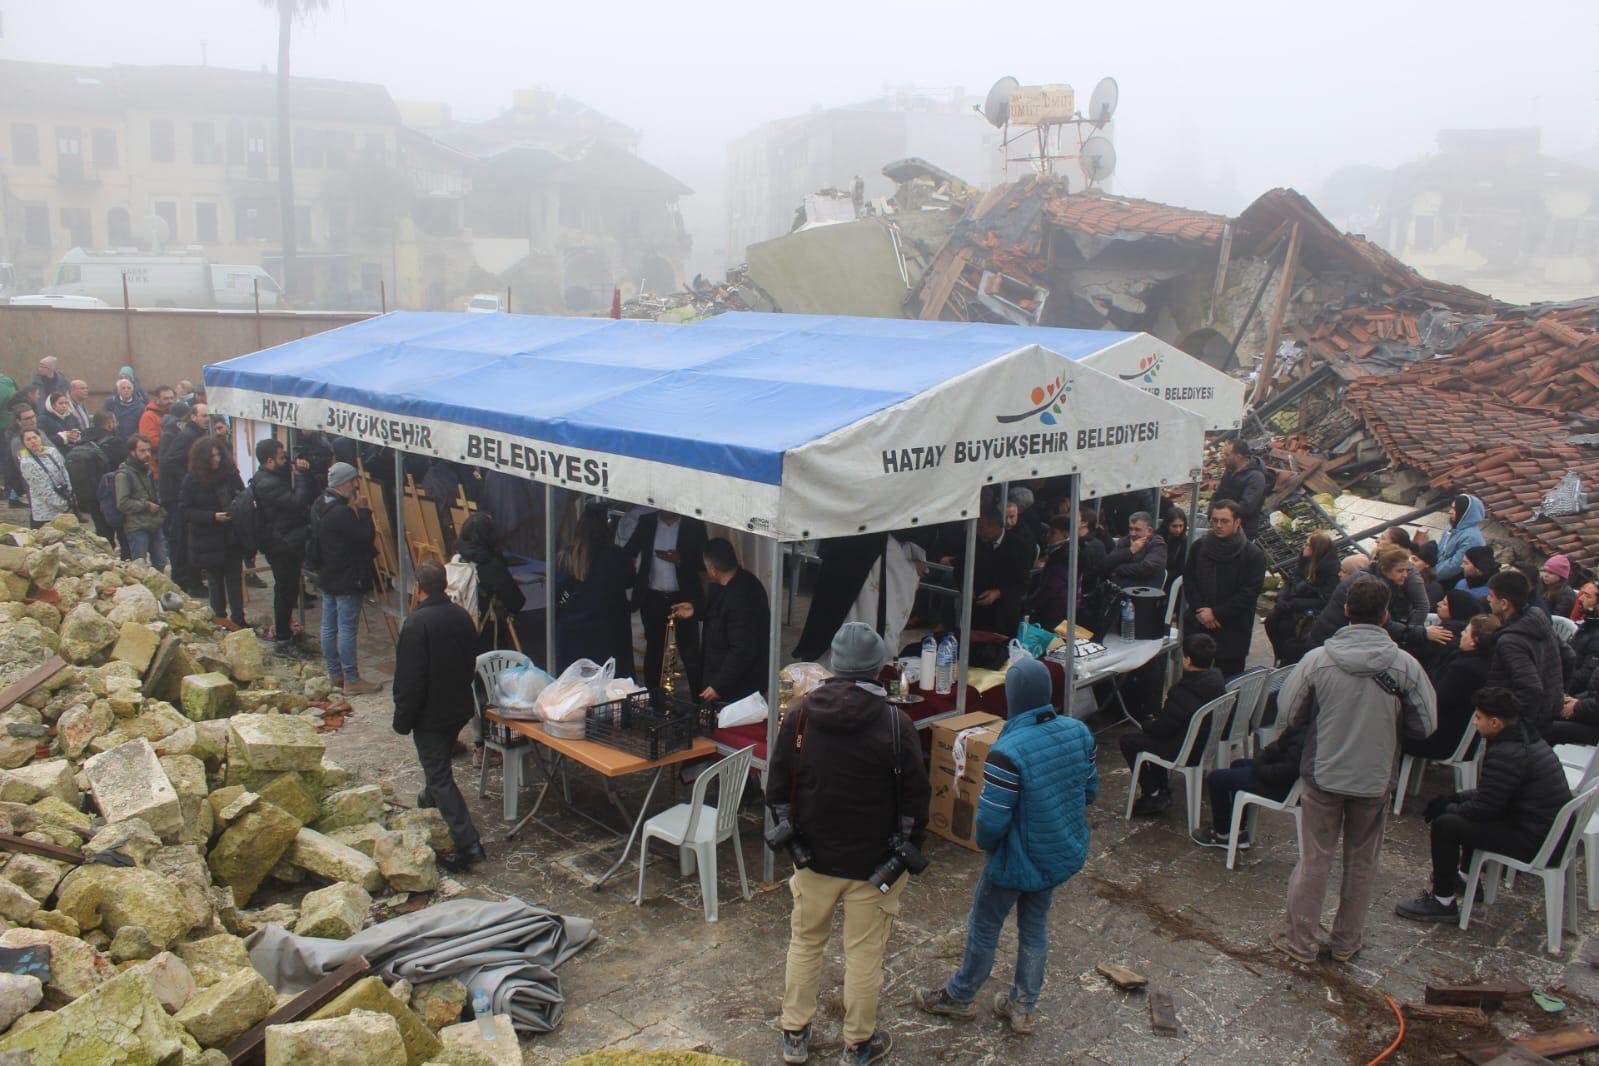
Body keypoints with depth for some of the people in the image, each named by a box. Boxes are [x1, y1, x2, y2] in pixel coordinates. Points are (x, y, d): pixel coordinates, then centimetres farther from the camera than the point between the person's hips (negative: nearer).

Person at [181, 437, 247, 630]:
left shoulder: (231, 474, 0)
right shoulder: (192, 480, -7)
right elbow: (186, 511, -8)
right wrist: (213, 516, -20)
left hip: (232, 536, 2)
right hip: (208, 540, -2)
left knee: (235, 578, 4)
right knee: (215, 580, 11)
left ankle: (238, 619, 10)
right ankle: (220, 617, 23)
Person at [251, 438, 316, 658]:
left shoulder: (276, 477, 12)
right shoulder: (267, 483, -21)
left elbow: (307, 497, 16)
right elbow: (297, 502, -30)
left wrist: (300, 474, 2)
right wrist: (301, 475, -20)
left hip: (287, 543, 10)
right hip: (282, 546, -10)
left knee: (286, 590, 20)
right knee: (286, 590, -2)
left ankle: (281, 630, 34)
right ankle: (282, 640, 7)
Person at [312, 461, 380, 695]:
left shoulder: (319, 505, 6)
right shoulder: (342, 513, -25)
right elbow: (365, 537, -20)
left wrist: (355, 509, 7)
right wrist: (363, 510, -13)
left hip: (326, 576, 10)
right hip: (347, 579, -10)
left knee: (329, 627, 14)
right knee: (348, 629, -3)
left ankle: (334, 673, 26)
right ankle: (351, 680, 3)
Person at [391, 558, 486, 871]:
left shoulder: (417, 624, -23)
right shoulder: (462, 617, 0)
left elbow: (409, 679, -21)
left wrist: (402, 719, -10)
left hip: (430, 715, -7)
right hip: (459, 709, 7)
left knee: (440, 777, -3)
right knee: (439, 765, 29)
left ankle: (468, 843, -7)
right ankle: (430, 803, 54)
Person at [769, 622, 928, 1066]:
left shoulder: (799, 715, -8)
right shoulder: (894, 723, -16)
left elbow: (778, 789, 0)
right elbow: (914, 797, -10)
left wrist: (790, 837, 13)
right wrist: (909, 850, 4)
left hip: (813, 857, 3)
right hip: (873, 861, -2)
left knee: (804, 944, 19)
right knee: (864, 954, 12)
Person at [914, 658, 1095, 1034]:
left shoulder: (1007, 752, -32)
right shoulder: (1078, 732, -10)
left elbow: (992, 819, -27)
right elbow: (1091, 791, 3)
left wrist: (985, 842, -5)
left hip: (1018, 861, -6)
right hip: (1065, 854, 6)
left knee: (984, 928, 16)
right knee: (1035, 927, 23)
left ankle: (960, 997, 37)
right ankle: (1024, 1007, 38)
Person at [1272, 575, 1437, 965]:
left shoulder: (1317, 660, -15)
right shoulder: (1406, 665, -14)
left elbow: (1287, 713, -6)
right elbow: (1426, 724, -5)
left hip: (1322, 775, -1)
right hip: (1376, 780, 1)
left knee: (1314, 859, 11)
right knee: (1362, 863, 17)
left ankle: (1301, 941, 22)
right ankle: (1346, 941, 31)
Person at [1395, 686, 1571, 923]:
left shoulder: (1506, 754, -24)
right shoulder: (1526, 737, 9)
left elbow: (1484, 808, -19)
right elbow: (1491, 794, 17)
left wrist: (1445, 810, -3)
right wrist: (1455, 798, 10)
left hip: (1535, 841, -11)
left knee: (1444, 825, -13)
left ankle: (1443, 902, -1)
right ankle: (1466, 878, 42)